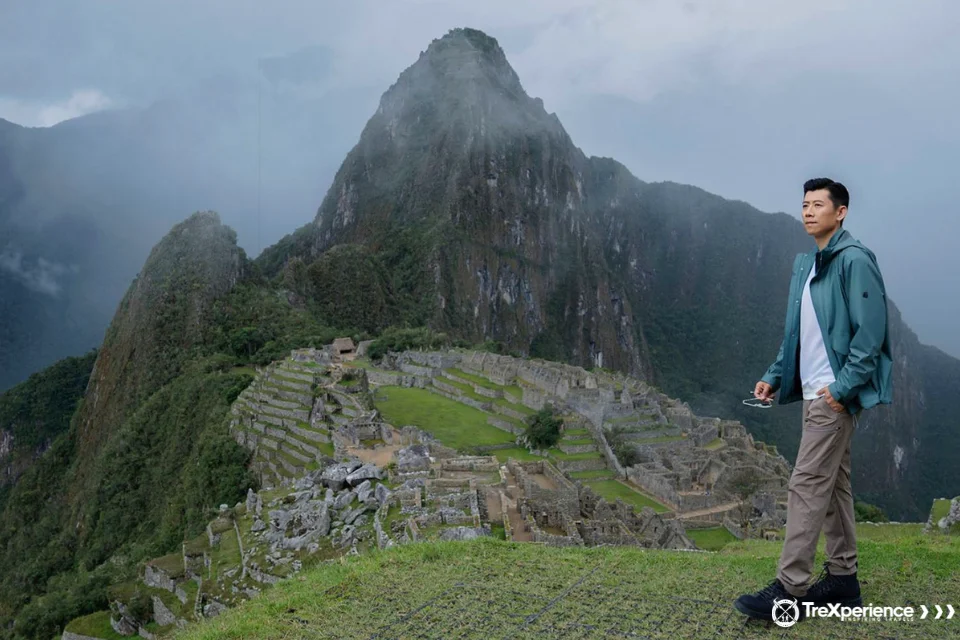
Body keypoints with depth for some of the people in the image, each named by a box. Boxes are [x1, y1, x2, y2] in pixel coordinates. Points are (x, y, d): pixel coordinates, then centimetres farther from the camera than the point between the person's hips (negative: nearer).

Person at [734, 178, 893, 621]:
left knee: (807, 485, -9)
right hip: (813, 392, 9)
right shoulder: (804, 263, 14)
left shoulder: (854, 261, -12)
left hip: (837, 394, -9)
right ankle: (843, 577, 25)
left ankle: (790, 588, -3)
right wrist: (774, 376, 10)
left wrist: (843, 387, -20)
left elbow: (870, 333, -17)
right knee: (833, 485, 14)